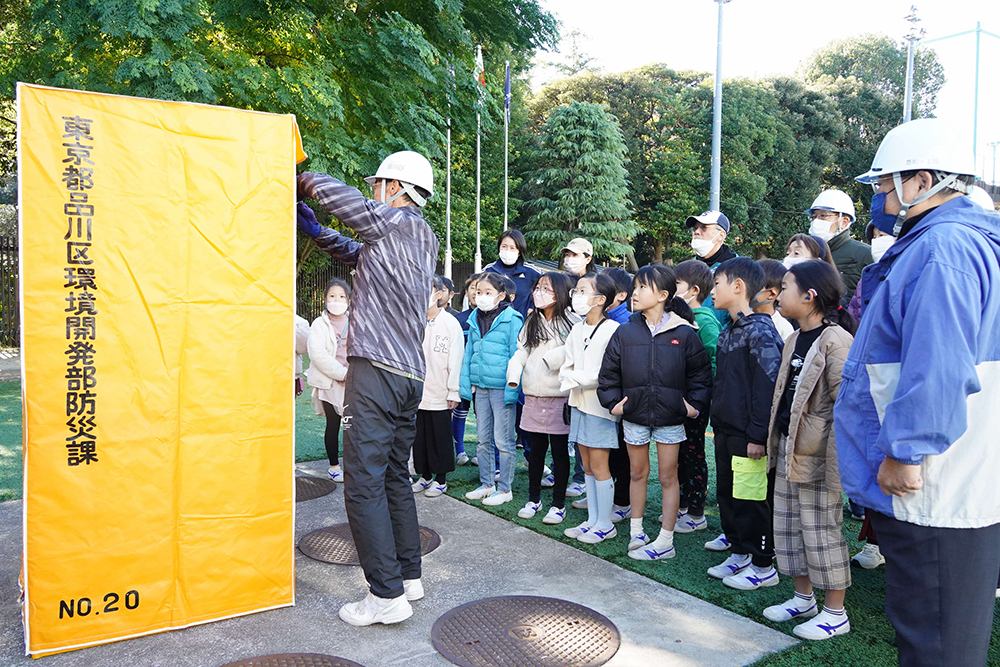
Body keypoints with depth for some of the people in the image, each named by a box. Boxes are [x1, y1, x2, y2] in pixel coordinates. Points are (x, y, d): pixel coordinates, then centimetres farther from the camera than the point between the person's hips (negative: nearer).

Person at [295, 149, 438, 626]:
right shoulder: (425, 238, 19)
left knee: (363, 482, -6)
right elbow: (356, 254, 29)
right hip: (411, 375, 9)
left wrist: (300, 182, 16)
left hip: (377, 371, -9)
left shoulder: (394, 221, -6)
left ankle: (388, 594, -3)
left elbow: (329, 190, -5)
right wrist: (311, 228, 27)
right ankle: (409, 575, 24)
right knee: (395, 476, 16)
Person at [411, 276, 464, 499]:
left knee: (440, 438, 6)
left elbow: (455, 361, -6)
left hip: (439, 394, -3)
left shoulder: (451, 323, -6)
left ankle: (440, 479, 20)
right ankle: (425, 475, 28)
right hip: (416, 392, 4)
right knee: (419, 436, 12)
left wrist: (453, 392, -7)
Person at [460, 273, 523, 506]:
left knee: (503, 440, 2)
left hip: (501, 388, -6)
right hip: (480, 386, 6)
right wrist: (466, 383, 9)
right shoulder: (475, 319, 9)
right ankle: (486, 484, 27)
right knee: (483, 439, 15)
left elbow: (515, 356, -10)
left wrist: (512, 389, -15)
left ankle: (505, 489, 14)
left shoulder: (511, 319, -9)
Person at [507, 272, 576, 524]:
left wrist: (551, 356, -18)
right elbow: (521, 351, 10)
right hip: (533, 395, 5)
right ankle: (533, 499, 28)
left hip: (559, 396, -5)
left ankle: (558, 504, 17)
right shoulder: (531, 322, 12)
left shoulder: (571, 322, -7)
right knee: (535, 449, 15)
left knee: (560, 451, 5)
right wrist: (513, 375, -4)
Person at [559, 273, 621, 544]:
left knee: (598, 466, -1)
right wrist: (567, 379, -8)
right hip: (579, 403, 8)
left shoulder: (612, 330, -15)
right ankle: (592, 520, 23)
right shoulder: (577, 330, 11)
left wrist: (576, 378, -16)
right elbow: (567, 366, 14)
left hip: (600, 406, -7)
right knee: (587, 465, 13)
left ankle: (605, 525, 12)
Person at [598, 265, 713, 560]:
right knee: (638, 473, 14)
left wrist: (695, 403, -5)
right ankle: (636, 531, 30)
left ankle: (665, 542, 14)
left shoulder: (684, 333, -5)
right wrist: (612, 401, -1)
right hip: (634, 416, 2)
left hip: (670, 417, -2)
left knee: (668, 477, 5)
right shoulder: (626, 331, 0)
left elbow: (701, 373, 2)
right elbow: (609, 371, 6)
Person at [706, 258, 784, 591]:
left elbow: (766, 385, -19)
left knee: (753, 499, 0)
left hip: (747, 435, -9)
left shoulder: (760, 331, -15)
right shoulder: (728, 331, 13)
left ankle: (763, 566, 14)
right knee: (727, 494, 16)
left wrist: (758, 434, -20)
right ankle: (740, 553, 30)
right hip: (726, 430, 9)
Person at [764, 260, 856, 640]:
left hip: (816, 458, -9)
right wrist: (775, 446, 16)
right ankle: (803, 598, 31)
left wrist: (835, 466, -20)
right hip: (788, 455, 9)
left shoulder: (836, 341, -15)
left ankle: (835, 613, 18)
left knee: (822, 533, 2)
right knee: (789, 529, 16)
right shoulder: (794, 341, 12)